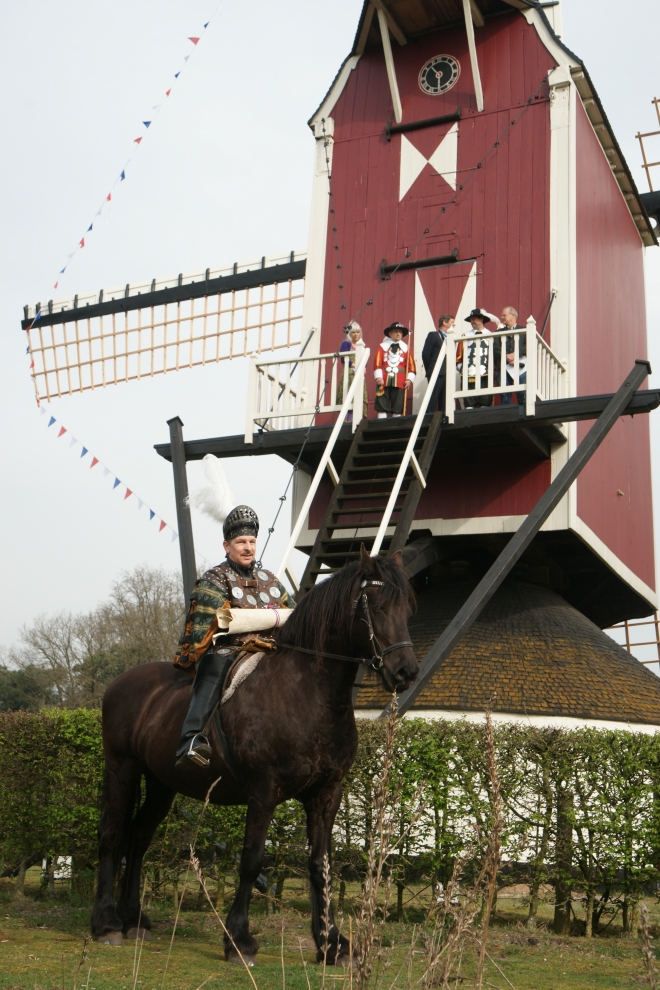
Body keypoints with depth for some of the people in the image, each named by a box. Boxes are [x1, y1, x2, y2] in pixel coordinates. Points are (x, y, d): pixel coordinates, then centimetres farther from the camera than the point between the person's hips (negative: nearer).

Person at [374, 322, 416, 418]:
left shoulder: (406, 348, 11)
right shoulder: (382, 346, 7)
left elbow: (411, 365, 8)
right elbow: (377, 363, 1)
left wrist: (409, 379, -3)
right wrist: (378, 377, -9)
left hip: (400, 383, 1)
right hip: (384, 381, -1)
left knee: (398, 408, 2)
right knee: (382, 406, -4)